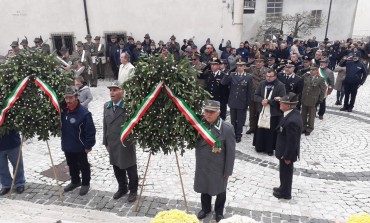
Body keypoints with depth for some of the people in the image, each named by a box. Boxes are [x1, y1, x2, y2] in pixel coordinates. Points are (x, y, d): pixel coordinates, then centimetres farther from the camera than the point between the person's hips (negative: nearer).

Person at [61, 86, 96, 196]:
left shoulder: (84, 112, -24)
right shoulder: (63, 110, -4)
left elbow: (90, 131, -20)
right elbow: (60, 126, 12)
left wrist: (88, 145, -17)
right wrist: (64, 141, 6)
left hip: (80, 147, -6)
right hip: (67, 146, 6)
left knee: (83, 166, 13)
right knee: (71, 165, 23)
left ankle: (85, 184, 31)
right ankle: (75, 181, 42)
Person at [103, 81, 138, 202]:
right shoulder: (107, 106, 4)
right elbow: (105, 125, 9)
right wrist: (106, 142, 11)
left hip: (127, 144, -6)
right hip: (113, 145, 6)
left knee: (131, 170, 11)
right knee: (117, 169, 21)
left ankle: (133, 191, 32)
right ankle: (122, 188, 42)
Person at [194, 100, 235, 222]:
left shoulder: (227, 128, -22)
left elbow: (230, 152, -15)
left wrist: (228, 171, -11)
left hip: (218, 168, -3)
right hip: (202, 166, 4)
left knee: (220, 190, 21)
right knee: (204, 188, 24)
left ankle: (219, 211, 48)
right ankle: (206, 208, 51)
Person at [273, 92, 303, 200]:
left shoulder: (292, 121, -35)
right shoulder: (294, 112, -4)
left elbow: (292, 142, -27)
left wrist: (287, 156, -18)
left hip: (287, 152, -9)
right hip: (286, 151, 9)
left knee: (285, 172, 12)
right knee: (285, 171, 25)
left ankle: (285, 193, 33)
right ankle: (283, 188, 45)